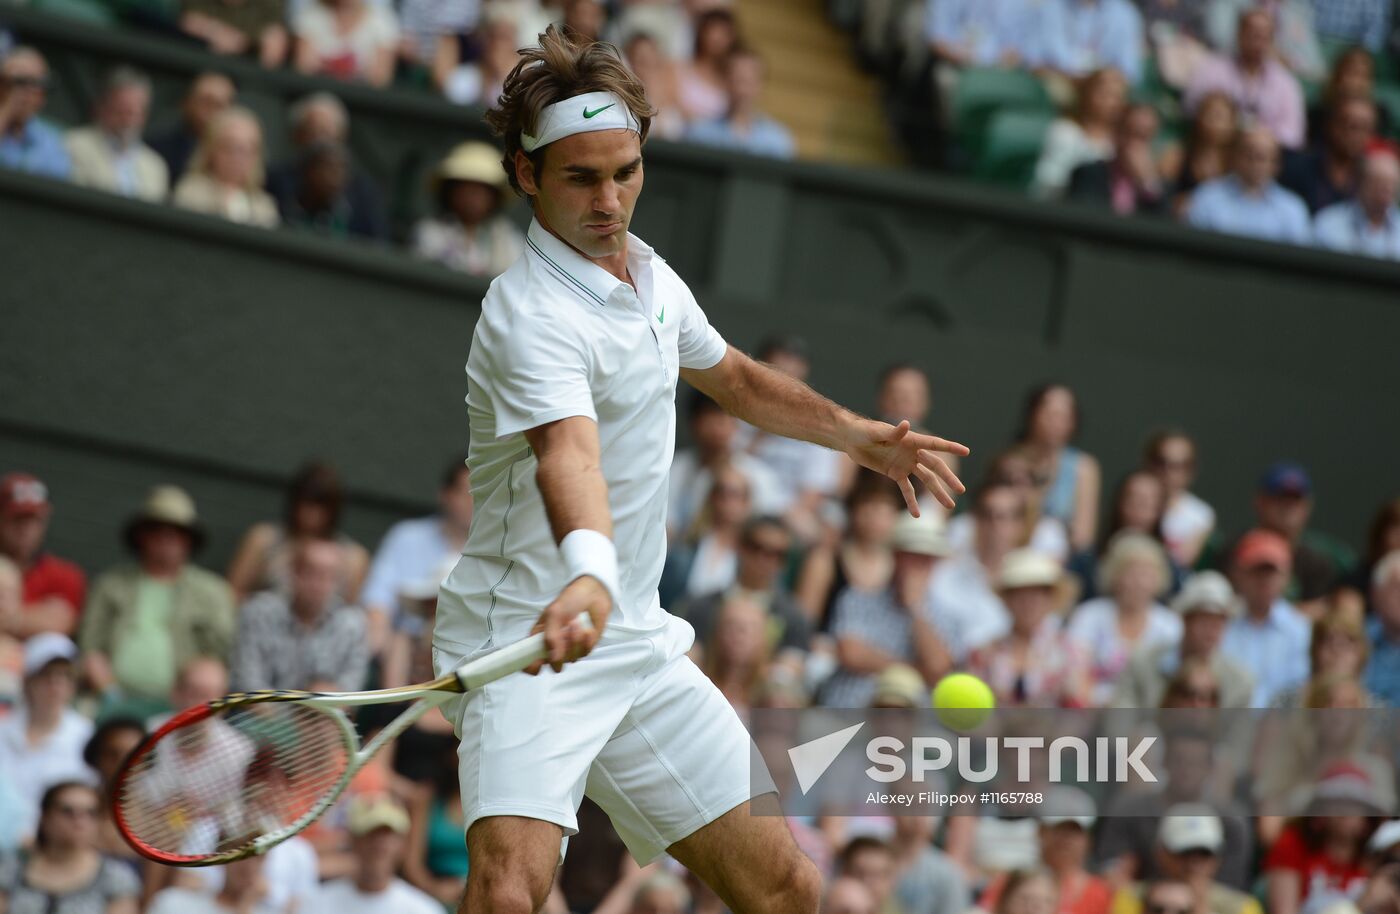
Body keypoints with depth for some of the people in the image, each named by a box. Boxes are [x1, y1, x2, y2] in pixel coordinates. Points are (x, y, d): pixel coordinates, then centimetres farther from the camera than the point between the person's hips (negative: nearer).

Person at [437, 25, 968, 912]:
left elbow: (734, 375, 32)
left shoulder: (649, 275, 9)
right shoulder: (532, 314, -20)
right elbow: (569, 453, -40)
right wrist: (586, 572, -57)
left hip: (638, 642, 8)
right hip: (528, 640, -8)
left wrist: (856, 434, 28)